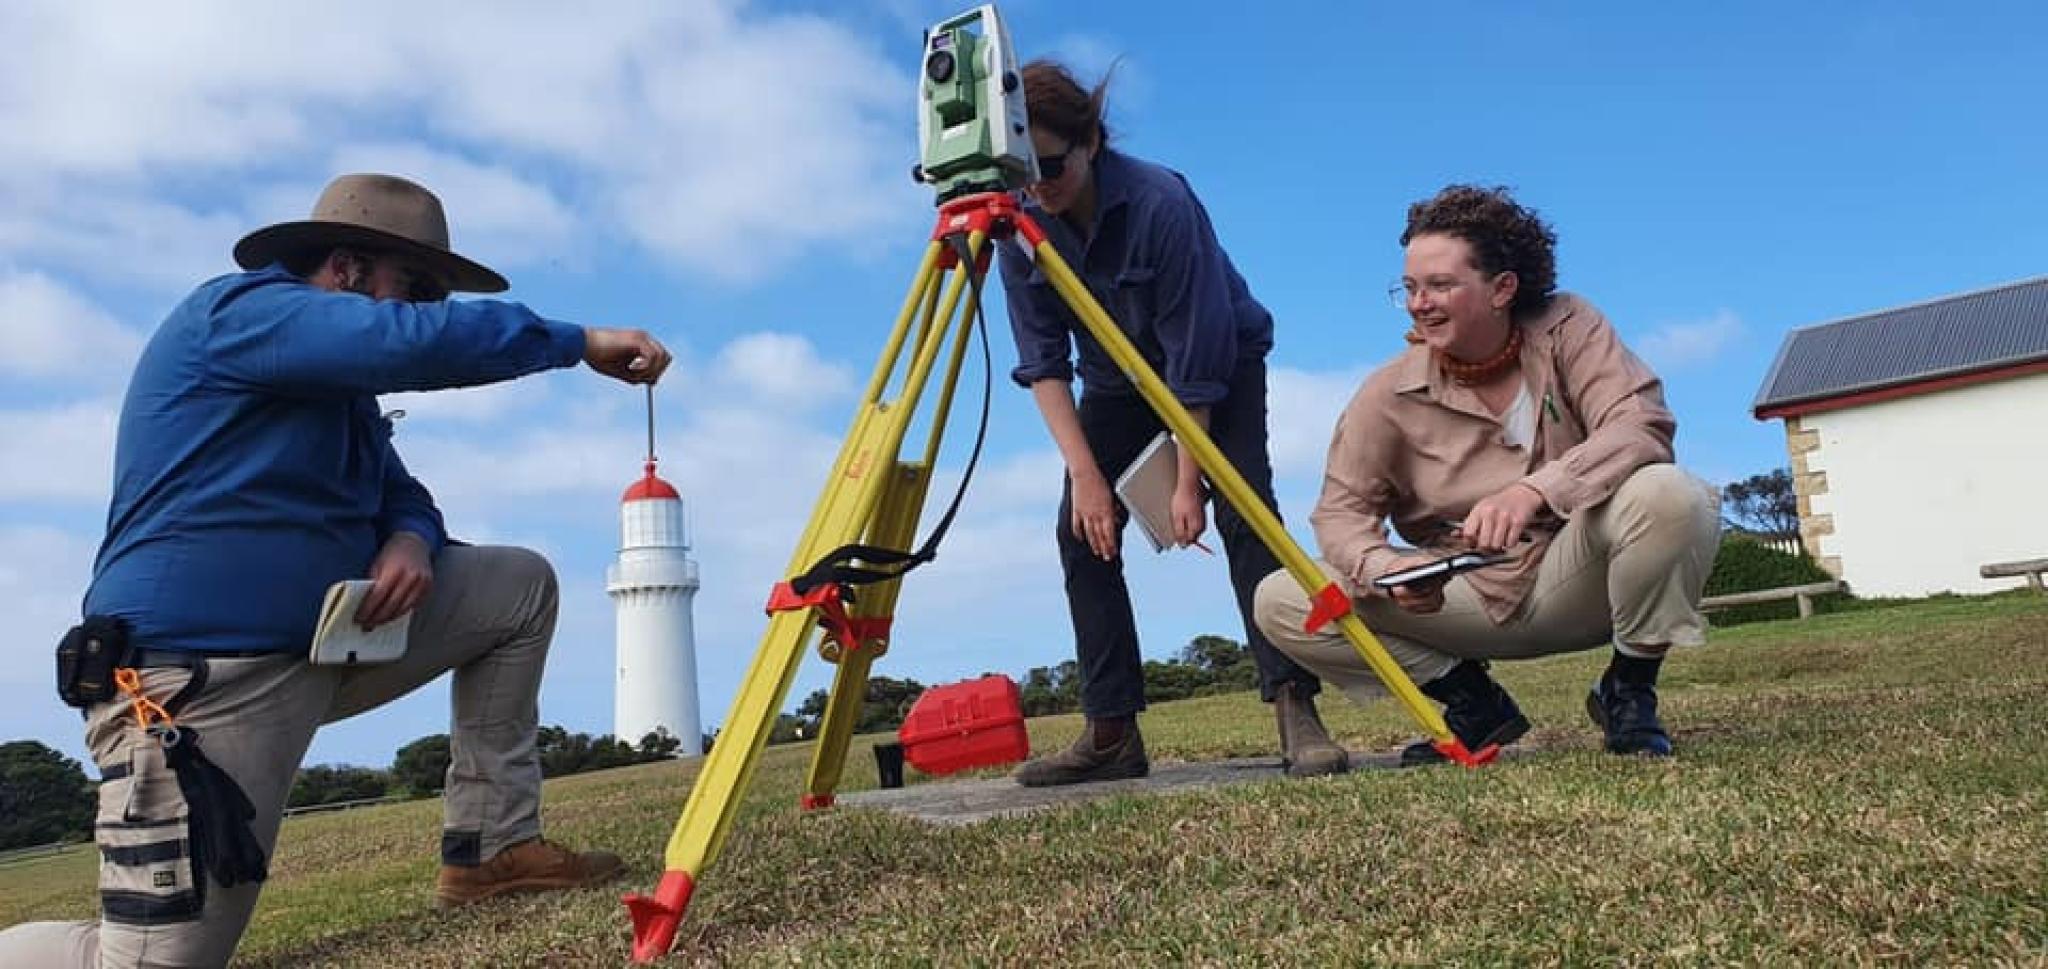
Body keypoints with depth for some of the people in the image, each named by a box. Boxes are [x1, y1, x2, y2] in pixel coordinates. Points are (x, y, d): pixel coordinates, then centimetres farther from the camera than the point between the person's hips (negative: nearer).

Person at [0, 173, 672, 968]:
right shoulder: (238, 311, -11)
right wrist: (581, 343, -17)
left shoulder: (341, 385, 16)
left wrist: (412, 540, -8)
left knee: (520, 586, 5)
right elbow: (418, 342, -26)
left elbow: (396, 491, 17)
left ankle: (491, 844, 4)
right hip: (196, 676, -9)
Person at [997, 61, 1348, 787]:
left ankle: (1295, 708, -20)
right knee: (1082, 529, -9)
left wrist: (1189, 481, -26)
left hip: (1223, 368, -4)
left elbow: (1197, 359, -28)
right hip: (1119, 380, 4)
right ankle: (1112, 733, -4)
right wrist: (1085, 471, -24)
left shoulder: (1160, 202, -32)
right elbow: (1042, 361, -16)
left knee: (1243, 511, -23)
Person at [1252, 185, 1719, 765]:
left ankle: (1630, 690, -5)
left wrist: (1534, 490, -39)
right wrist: (1388, 570, -31)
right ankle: (1474, 702, 2)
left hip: (1574, 582, -1)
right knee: (1281, 602, -16)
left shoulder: (1566, 329, -9)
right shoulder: (1389, 395, -7)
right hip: (1466, 601, 2)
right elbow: (1341, 509, -7)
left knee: (1670, 496, -33)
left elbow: (1642, 427, -22)